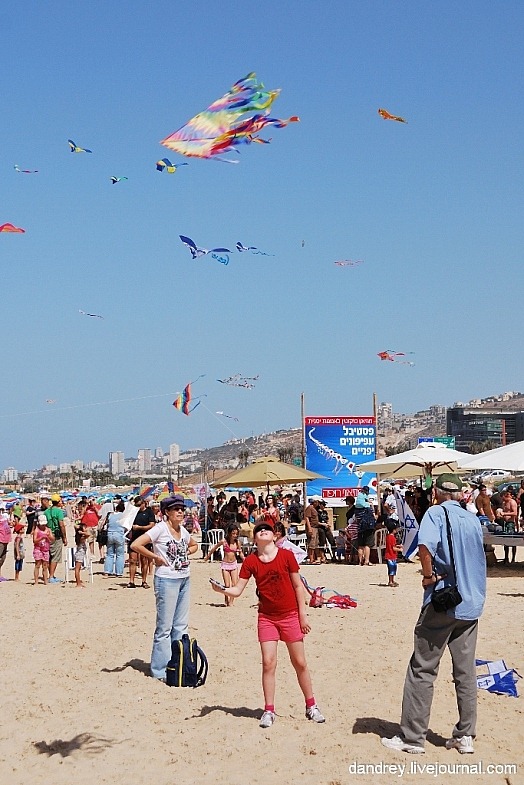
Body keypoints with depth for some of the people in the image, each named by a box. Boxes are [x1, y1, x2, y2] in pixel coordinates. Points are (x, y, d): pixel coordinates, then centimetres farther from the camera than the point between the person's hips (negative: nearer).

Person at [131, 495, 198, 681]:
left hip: (184, 580, 7)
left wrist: (186, 553, 9)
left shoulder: (183, 531, 9)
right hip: (167, 580, -7)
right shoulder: (160, 529, -11)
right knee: (165, 627, -2)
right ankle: (160, 670, 6)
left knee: (181, 625, 11)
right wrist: (156, 557, -14)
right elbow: (135, 545, -19)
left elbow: (194, 545, 30)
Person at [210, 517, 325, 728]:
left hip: (290, 616, -1)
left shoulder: (286, 555, -8)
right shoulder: (250, 562, -4)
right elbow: (237, 590, -4)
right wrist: (221, 590, -24)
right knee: (268, 663, -4)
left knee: (300, 663, 7)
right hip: (267, 617, 1)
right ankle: (269, 711, 6)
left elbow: (298, 586, -2)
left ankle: (311, 706, 22)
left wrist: (303, 614, -3)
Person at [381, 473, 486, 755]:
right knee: (466, 671, 12)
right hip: (472, 604, 6)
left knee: (422, 669, 0)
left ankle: (412, 737, 2)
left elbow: (426, 545, -26)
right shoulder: (473, 520, 12)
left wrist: (429, 575, -14)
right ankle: (465, 736, 15)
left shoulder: (436, 513, -7)